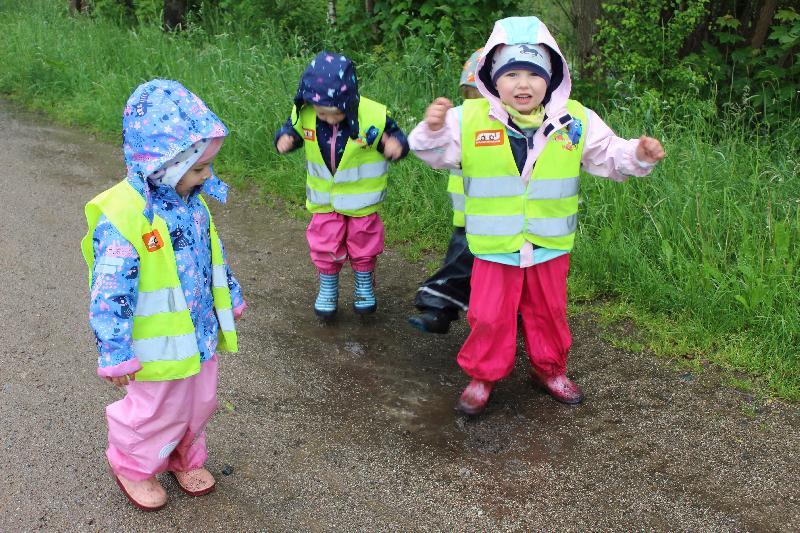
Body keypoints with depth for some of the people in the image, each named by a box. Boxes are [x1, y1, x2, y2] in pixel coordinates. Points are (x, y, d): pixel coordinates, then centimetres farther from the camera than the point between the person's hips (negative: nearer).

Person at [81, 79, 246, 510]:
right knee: (157, 413, 13)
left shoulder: (190, 200, -2)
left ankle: (183, 457, 48)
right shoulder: (122, 216, -28)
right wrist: (115, 355, -20)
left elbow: (214, 255, 13)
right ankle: (133, 466, 40)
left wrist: (230, 299, 22)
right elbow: (110, 293, -25)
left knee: (198, 403, 23)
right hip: (160, 345, -7)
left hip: (200, 331, 7)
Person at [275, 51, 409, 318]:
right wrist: (284, 138, -23)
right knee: (325, 244, 12)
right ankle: (327, 287, 35)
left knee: (363, 243, 16)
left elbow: (395, 136, -13)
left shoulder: (374, 116, -27)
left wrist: (396, 145, -37)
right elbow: (292, 129, 0)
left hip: (361, 197, -1)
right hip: (324, 196, 2)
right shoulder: (304, 113, -19)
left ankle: (364, 285, 40)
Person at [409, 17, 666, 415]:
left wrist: (638, 155, -15)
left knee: (548, 313, 18)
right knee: (489, 316, 6)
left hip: (550, 247, 2)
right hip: (495, 248, -2)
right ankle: (481, 376, 27)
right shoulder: (471, 119, -10)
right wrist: (432, 130, -25)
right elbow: (437, 154, -4)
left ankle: (549, 369, 39)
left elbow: (609, 156, 4)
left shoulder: (575, 120, -5)